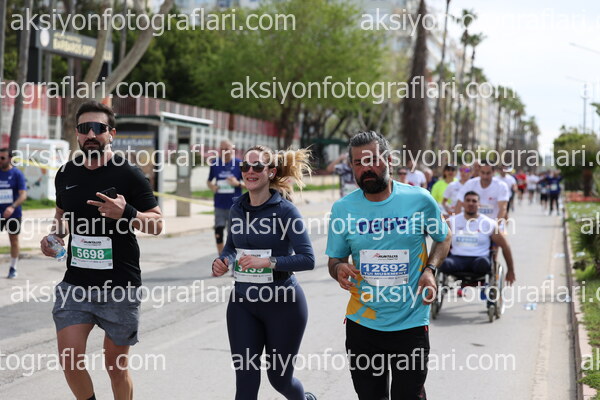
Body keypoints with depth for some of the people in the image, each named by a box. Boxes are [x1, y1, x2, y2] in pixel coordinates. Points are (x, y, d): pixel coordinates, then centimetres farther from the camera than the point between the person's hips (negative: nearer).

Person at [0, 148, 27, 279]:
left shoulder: (17, 174, -7)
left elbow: (23, 195, -15)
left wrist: (12, 207, -29)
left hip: (13, 213, -2)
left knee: (14, 239, 9)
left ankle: (13, 268, 20)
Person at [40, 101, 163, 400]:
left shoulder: (129, 175, -6)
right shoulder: (66, 174, 7)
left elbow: (157, 224, -5)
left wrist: (127, 213, -23)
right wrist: (55, 235, 5)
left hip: (120, 286, -3)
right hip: (75, 283, 3)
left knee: (116, 366, 6)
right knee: (70, 360, -7)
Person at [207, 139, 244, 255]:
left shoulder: (239, 164, -2)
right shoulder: (215, 164, 4)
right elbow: (209, 181, 16)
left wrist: (238, 183, -16)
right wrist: (212, 187, -6)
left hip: (234, 206, -2)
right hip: (219, 205, 2)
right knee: (218, 232, -1)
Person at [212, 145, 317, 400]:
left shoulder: (285, 210, -12)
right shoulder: (237, 208, 4)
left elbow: (307, 258, -17)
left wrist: (269, 262, -28)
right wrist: (223, 261, -3)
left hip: (282, 302, -4)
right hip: (243, 303, 4)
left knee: (279, 377, 11)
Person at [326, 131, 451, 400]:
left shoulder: (419, 199, -5)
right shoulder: (342, 209, -1)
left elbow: (444, 238, 11)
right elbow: (335, 260, 9)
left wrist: (430, 269, -7)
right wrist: (339, 269, -15)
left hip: (410, 324, -2)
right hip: (362, 324, 2)